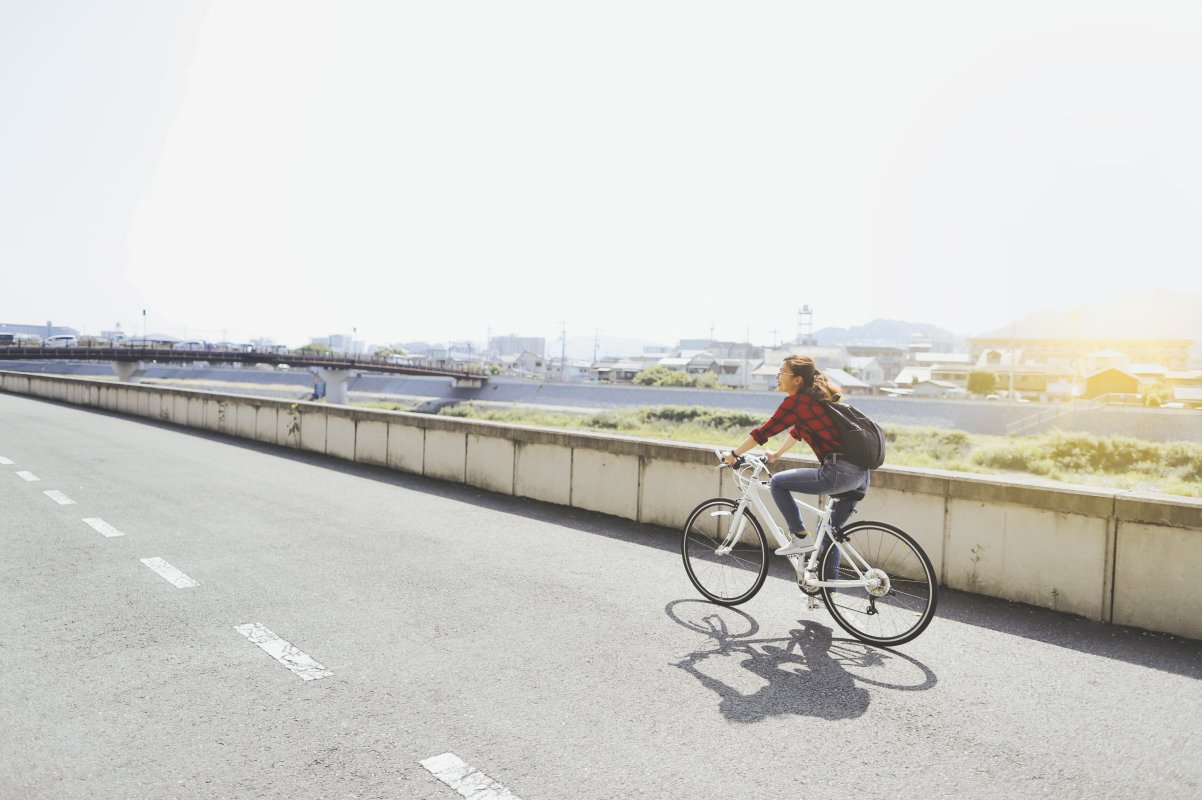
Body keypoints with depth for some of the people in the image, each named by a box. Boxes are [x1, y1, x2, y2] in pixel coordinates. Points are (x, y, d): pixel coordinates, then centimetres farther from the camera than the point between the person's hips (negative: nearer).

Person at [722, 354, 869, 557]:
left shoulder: (796, 401, -9)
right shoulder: (812, 397, 18)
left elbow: (763, 432, -6)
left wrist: (734, 455, 6)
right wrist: (776, 454, 43)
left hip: (840, 473, -9)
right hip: (861, 474, 9)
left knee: (777, 482, 4)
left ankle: (800, 538, 5)